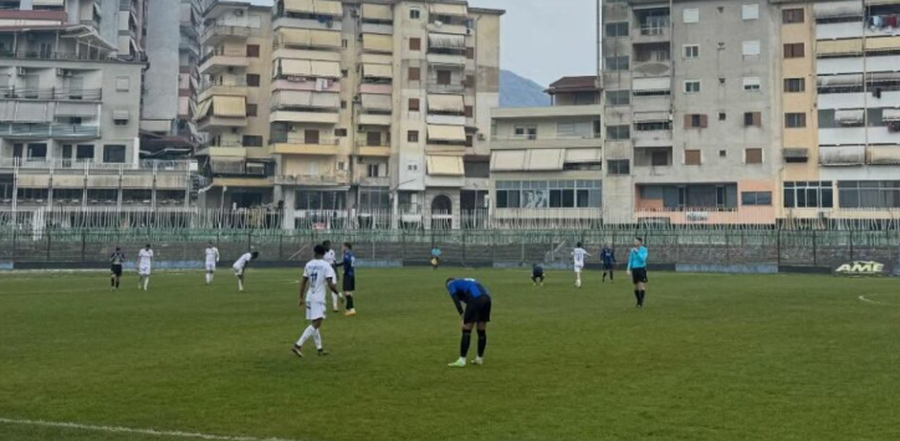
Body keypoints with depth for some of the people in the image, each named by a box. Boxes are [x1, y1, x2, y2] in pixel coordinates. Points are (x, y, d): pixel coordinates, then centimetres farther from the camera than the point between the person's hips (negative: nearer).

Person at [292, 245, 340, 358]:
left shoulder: (308, 265, 8)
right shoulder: (326, 266, -8)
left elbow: (303, 283, 12)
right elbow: (330, 285, -15)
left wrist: (301, 298, 19)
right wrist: (337, 292, 2)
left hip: (309, 298, 7)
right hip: (318, 299, -7)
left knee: (315, 324, 15)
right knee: (316, 324, -10)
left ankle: (319, 348, 19)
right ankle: (298, 345, -21)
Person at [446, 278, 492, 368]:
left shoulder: (451, 284, 20)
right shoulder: (470, 281, 39)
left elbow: (456, 299, 1)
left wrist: (462, 314, -4)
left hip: (475, 299, -6)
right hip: (487, 298, 6)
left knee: (466, 331, -1)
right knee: (481, 331, 16)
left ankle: (462, 360, -2)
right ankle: (480, 359, 24)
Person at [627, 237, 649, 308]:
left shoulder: (644, 250, -4)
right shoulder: (633, 250, 8)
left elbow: (642, 259, -17)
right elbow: (630, 260, 12)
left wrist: (637, 252, -20)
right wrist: (629, 269, 2)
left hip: (642, 269, -4)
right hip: (634, 270, 4)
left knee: (642, 286, -12)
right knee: (636, 286, 8)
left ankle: (641, 302, -11)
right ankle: (638, 302, 20)